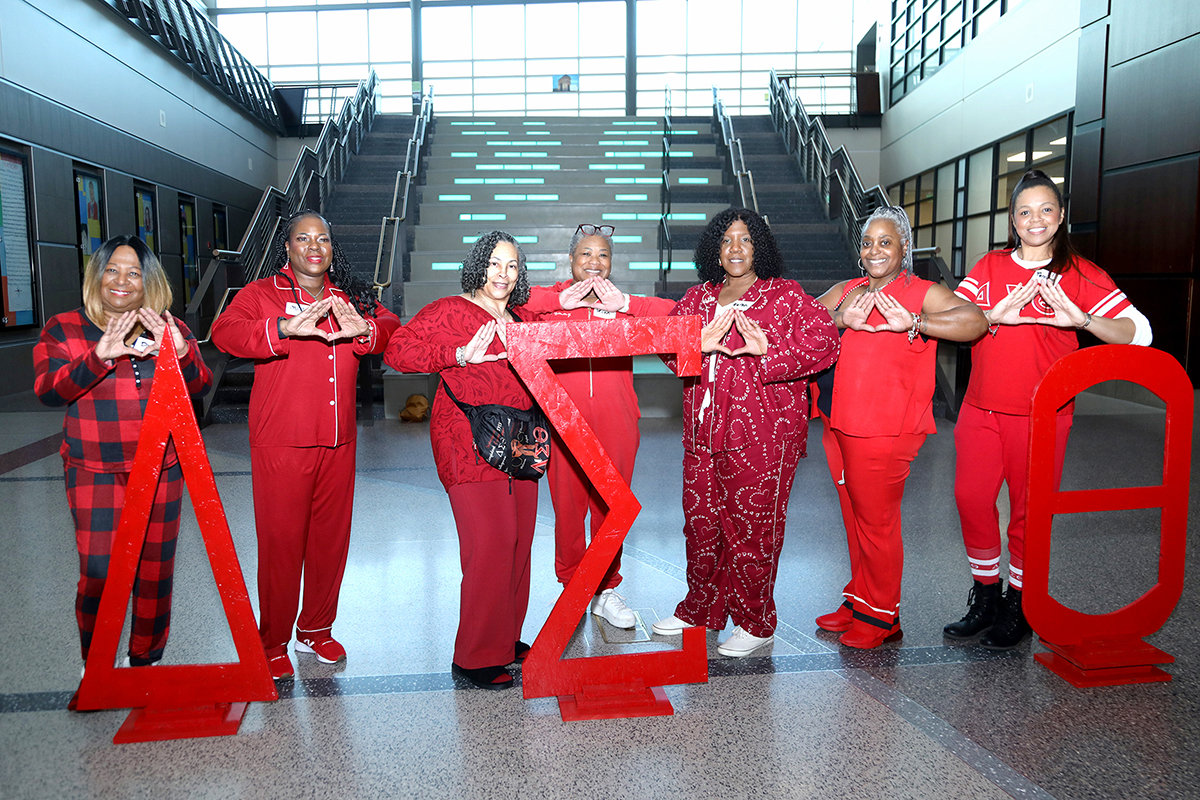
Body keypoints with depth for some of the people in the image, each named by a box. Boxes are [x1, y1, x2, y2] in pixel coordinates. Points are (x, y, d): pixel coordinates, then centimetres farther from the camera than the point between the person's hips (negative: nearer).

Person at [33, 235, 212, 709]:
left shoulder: (170, 329, 8)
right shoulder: (64, 328, 4)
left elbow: (199, 387, -1)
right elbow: (47, 389, -10)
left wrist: (181, 354, -23)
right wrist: (99, 356, -26)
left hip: (161, 470, 2)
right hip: (94, 472, -2)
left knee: (156, 570, 6)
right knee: (98, 573, -4)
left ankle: (145, 661, 24)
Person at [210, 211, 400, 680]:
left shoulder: (349, 297, 12)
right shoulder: (262, 294, 0)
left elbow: (392, 327, 3)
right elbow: (225, 332, -16)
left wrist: (363, 330, -20)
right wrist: (287, 328, -33)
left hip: (338, 442, 4)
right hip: (280, 443, -4)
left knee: (331, 538, 12)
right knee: (281, 541, 1)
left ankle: (316, 631, 30)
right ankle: (273, 644, 17)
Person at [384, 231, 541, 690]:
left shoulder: (522, 320, 18)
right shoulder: (450, 312, -3)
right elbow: (398, 351, -12)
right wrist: (460, 355, -19)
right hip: (469, 446, -7)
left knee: (518, 542, 9)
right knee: (490, 544, -11)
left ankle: (505, 639, 25)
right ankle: (474, 657, 2)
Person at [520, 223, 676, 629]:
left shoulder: (625, 305, 10)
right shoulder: (553, 299, 6)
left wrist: (624, 302, -11)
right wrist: (563, 300, -12)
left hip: (615, 424, 1)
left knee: (610, 508, 8)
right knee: (567, 506, 5)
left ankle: (606, 590, 24)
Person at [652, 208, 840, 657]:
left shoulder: (784, 295, -1)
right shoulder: (698, 298, 15)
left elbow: (823, 338, -12)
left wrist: (769, 349, -24)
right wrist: (698, 345, -14)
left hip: (761, 435, -5)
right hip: (703, 431, 5)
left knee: (752, 527, 2)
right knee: (700, 521, 13)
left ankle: (755, 623, 19)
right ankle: (701, 609, 31)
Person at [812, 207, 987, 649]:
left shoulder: (922, 293, -5)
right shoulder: (846, 291, 13)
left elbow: (975, 320, -18)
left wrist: (911, 323, -25)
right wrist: (840, 321, -13)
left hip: (885, 431, -6)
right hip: (839, 426, 6)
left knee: (877, 523, 2)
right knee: (854, 518, 16)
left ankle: (882, 615, 19)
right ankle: (859, 600, 32)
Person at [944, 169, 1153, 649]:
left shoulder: (1079, 274, 1)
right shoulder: (990, 267, 9)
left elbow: (1139, 332, -7)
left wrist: (1082, 320, -26)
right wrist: (994, 316, -21)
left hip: (1041, 415, -3)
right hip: (981, 409, 3)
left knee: (1029, 510, 4)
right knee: (971, 499, 2)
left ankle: (1017, 605, 22)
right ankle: (985, 596, 21)